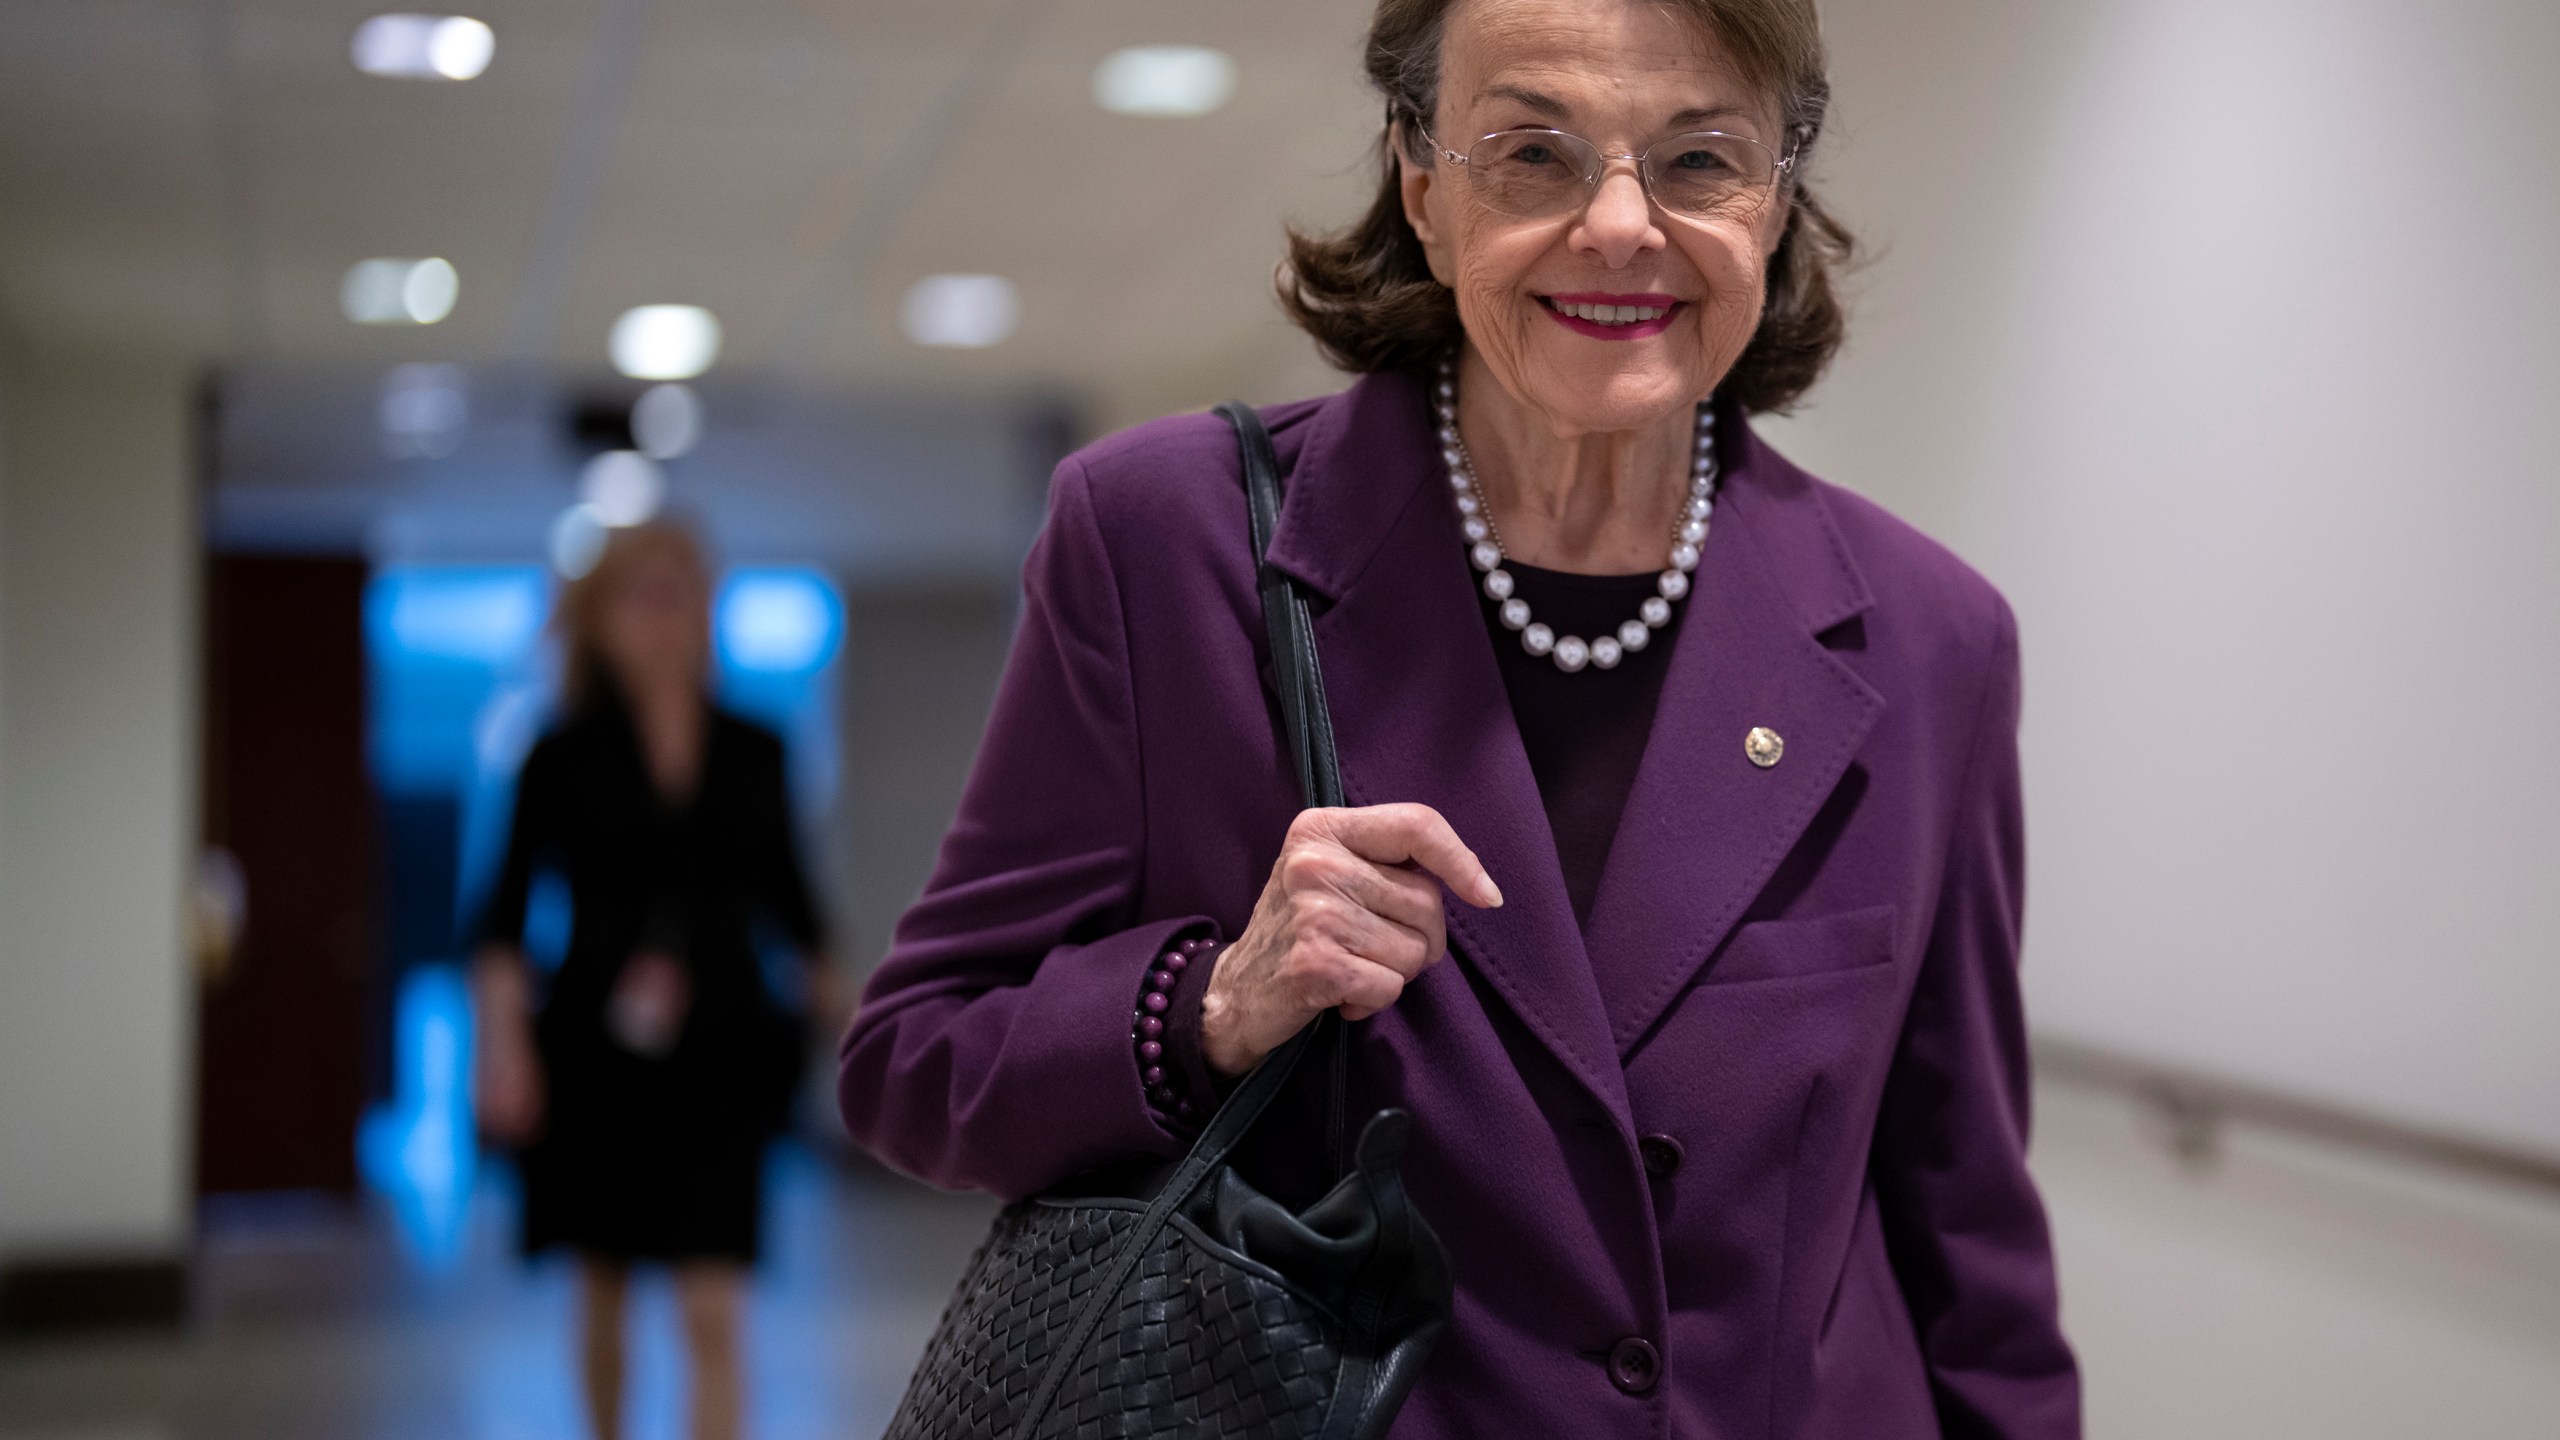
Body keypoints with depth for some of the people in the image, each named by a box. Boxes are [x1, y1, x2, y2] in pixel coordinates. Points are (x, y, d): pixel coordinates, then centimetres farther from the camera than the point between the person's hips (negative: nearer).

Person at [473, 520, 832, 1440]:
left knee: (713, 1317, -8)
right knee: (603, 1291, 16)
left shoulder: (755, 754, 5)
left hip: (720, 1054, 0)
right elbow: (506, 914, -4)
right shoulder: (565, 759, -2)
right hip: (596, 1052, 0)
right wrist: (504, 1039, -13)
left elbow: (788, 898, 13)